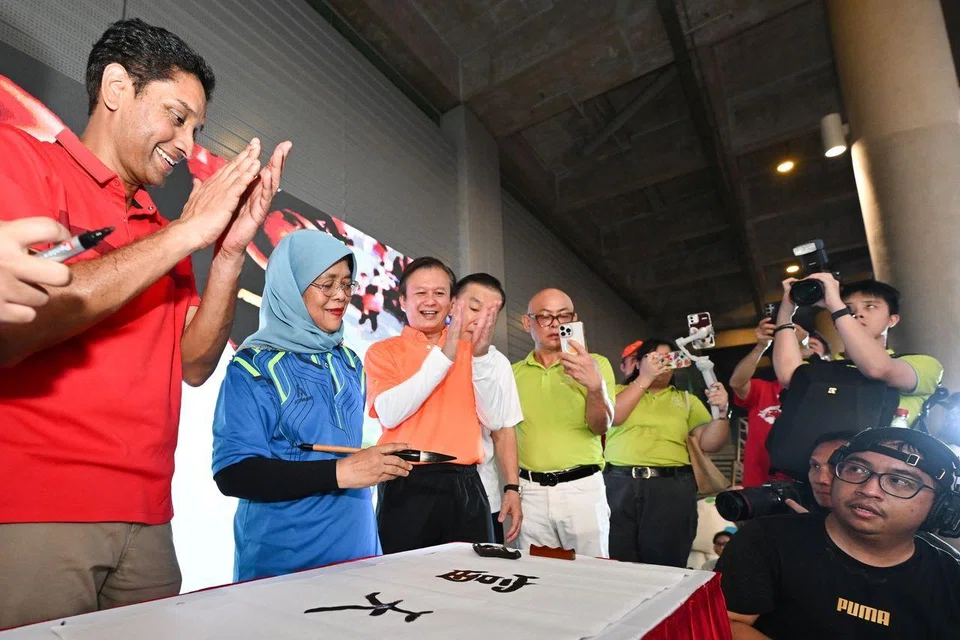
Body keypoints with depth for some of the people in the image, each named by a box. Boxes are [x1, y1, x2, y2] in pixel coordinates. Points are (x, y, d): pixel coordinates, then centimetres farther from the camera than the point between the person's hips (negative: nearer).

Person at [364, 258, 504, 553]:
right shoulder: (383, 351, 3)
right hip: (407, 485, -2)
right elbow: (389, 413, -14)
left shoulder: (467, 350, 10)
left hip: (465, 485, 3)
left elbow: (492, 420, 1)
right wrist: (444, 356, -18)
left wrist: (480, 355, -11)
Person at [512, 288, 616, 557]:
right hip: (529, 490, 2)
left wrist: (595, 386, -29)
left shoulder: (595, 364, -2)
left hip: (582, 487, -2)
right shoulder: (514, 373, 6)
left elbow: (601, 426, -11)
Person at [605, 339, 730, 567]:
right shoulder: (619, 391, 13)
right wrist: (644, 378, -5)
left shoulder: (687, 400, 15)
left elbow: (709, 443, 8)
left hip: (671, 488, 1)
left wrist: (721, 411, -10)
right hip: (617, 484, -1)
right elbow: (610, 417, -7)